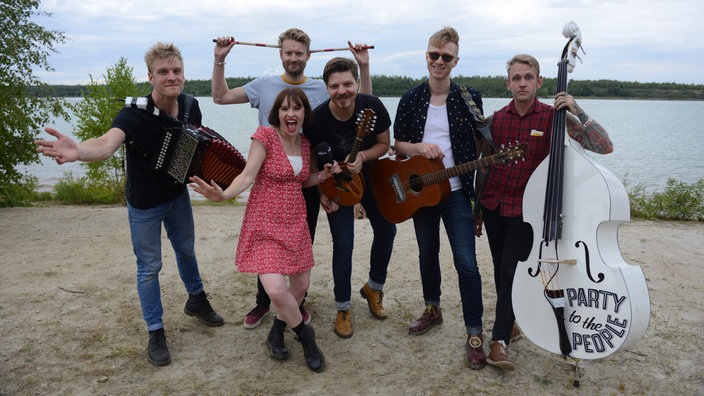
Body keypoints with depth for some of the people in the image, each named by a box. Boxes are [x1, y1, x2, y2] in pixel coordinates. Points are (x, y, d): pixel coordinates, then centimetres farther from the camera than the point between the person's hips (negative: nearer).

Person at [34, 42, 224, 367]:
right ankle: (155, 332, 24)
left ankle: (196, 300, 48)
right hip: (144, 205, -5)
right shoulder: (134, 114, -30)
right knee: (149, 268, 7)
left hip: (178, 194, 5)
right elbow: (107, 144, -50)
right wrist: (79, 151, -72)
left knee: (186, 250, 24)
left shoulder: (190, 106, -14)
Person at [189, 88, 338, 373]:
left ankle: (276, 332, 37)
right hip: (265, 224, -6)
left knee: (301, 284, 11)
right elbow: (248, 175, -20)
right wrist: (223, 195, -37)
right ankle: (305, 336, 11)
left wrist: (324, 174, -1)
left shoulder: (304, 143, 6)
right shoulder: (265, 135, -12)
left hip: (296, 222, 7)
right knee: (276, 290, -17)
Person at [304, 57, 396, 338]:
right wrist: (321, 192, -18)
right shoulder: (318, 119, -27)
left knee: (386, 230, 9)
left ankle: (374, 288, 33)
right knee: (343, 244, -5)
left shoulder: (373, 106, -23)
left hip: (369, 177, 3)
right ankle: (343, 309, 14)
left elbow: (383, 144, -9)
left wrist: (362, 156, -28)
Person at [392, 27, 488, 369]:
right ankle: (432, 309, 38)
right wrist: (418, 147, -17)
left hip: (456, 193, -3)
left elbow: (481, 143, 2)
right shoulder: (411, 99, 2)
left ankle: (474, 334, 5)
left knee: (466, 262, -7)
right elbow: (397, 144, 4)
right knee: (427, 254, 17)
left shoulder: (469, 98, -3)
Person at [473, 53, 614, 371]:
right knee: (500, 270, 13)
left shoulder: (554, 118, -8)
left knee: (510, 271, -9)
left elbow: (604, 146, -15)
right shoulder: (495, 119, 1)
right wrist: (478, 209, 12)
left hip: (526, 210, -3)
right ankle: (510, 323, 34)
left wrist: (577, 111, -25)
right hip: (494, 206, 4)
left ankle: (500, 342, 1)